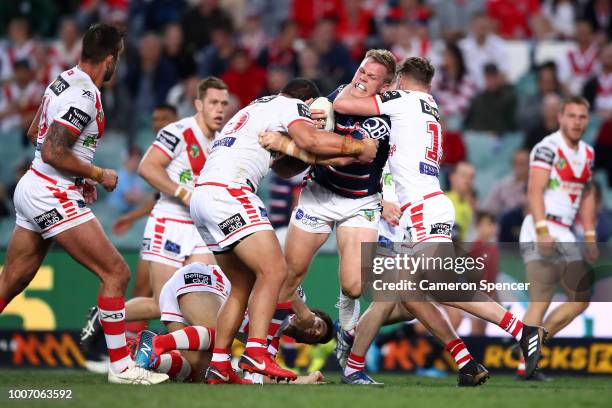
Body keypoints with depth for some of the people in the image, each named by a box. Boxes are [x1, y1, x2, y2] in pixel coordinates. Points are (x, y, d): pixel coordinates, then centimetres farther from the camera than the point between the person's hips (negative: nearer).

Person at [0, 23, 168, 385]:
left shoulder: (65, 81, 10)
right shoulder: (83, 97, -19)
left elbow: (35, 133, 23)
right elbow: (52, 152, -23)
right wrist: (98, 175, -10)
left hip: (32, 189, 10)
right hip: (54, 197, -10)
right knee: (116, 273, -6)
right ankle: (121, 366, -4)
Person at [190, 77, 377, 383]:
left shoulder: (257, 107, 32)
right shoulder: (293, 105, 6)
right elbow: (308, 140, -16)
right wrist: (357, 147, -5)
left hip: (202, 195, 9)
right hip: (228, 192, -9)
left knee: (244, 283, 13)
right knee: (273, 271, -14)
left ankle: (218, 365, 10)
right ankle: (256, 355, -25)